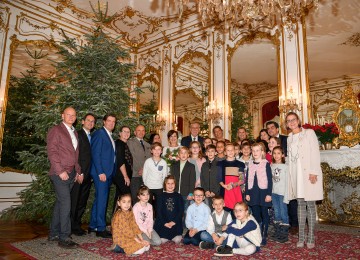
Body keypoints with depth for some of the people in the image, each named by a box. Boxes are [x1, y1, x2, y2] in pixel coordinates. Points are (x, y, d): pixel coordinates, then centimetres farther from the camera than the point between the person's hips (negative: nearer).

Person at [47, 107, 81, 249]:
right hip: (60, 173, -7)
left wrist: (78, 171, 16)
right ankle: (64, 237, 0)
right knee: (65, 203, -9)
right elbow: (51, 151, -12)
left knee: (60, 202, 13)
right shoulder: (55, 130, -4)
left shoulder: (74, 133, 19)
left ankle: (54, 233, 24)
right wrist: (60, 171, -18)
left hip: (71, 173, 7)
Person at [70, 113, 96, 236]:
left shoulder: (92, 137, 17)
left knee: (82, 202, 14)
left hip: (87, 175, 7)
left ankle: (77, 225, 25)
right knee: (74, 202, 0)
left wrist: (91, 173, 9)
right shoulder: (78, 135, -7)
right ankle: (73, 227, 12)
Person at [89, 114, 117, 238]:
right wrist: (100, 172, -18)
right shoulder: (99, 133, -8)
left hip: (108, 173, 9)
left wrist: (111, 173, 10)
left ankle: (93, 225, 23)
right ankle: (100, 228, 3)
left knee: (99, 199, 13)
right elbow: (95, 154, -14)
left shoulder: (110, 136, 18)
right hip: (101, 172, -9)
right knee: (101, 199, -5)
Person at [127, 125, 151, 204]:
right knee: (134, 197, -5)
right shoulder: (130, 142, 3)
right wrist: (139, 170, -10)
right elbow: (132, 158, -6)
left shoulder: (147, 145, 21)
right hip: (135, 174, -5)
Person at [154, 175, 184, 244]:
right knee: (162, 241, -14)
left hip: (176, 223, 1)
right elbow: (159, 211, 1)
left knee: (177, 240, -15)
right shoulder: (161, 196, 5)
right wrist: (165, 223, -11)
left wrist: (174, 222, -10)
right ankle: (167, 237, 20)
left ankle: (172, 237, 19)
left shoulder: (178, 196, 7)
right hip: (163, 224, 0)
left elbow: (181, 211, 2)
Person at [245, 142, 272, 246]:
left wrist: (269, 194, -9)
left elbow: (270, 179, -5)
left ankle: (264, 236, 15)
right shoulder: (250, 164, 9)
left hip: (263, 192, -3)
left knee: (264, 214, 5)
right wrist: (247, 193, 6)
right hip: (253, 193, 4)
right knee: (255, 215, 8)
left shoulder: (266, 164, -3)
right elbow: (247, 180, 11)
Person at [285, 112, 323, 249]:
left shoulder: (309, 133, 2)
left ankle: (311, 238, 5)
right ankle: (301, 237, 10)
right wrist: (291, 175, 6)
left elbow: (315, 152, -6)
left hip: (308, 172, -4)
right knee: (300, 204, 6)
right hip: (295, 173, 4)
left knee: (310, 204, -2)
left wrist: (314, 172, -14)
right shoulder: (289, 138, 16)